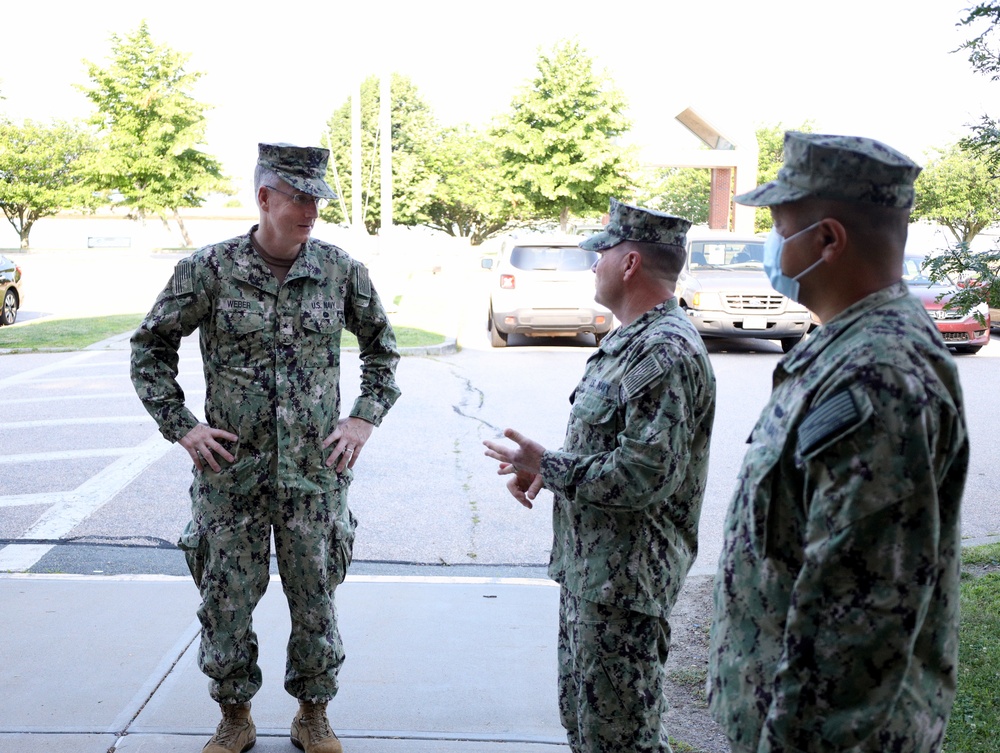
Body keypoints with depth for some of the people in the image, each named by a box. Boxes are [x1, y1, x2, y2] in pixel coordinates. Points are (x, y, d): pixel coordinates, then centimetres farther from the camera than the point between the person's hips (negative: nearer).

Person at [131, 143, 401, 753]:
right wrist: (181, 425, -3)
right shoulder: (208, 269, -5)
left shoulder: (340, 269, -2)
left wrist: (366, 418, 1)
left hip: (315, 472, 1)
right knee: (227, 601, 10)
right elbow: (151, 347, 5)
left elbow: (382, 345, 11)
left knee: (315, 600, 11)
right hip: (231, 471, 0)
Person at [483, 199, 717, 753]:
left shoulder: (666, 353, -22)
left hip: (625, 580, -10)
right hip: (590, 565, 10)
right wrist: (540, 467, 4)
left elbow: (645, 475, -28)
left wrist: (547, 467, -18)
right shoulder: (631, 340, 12)